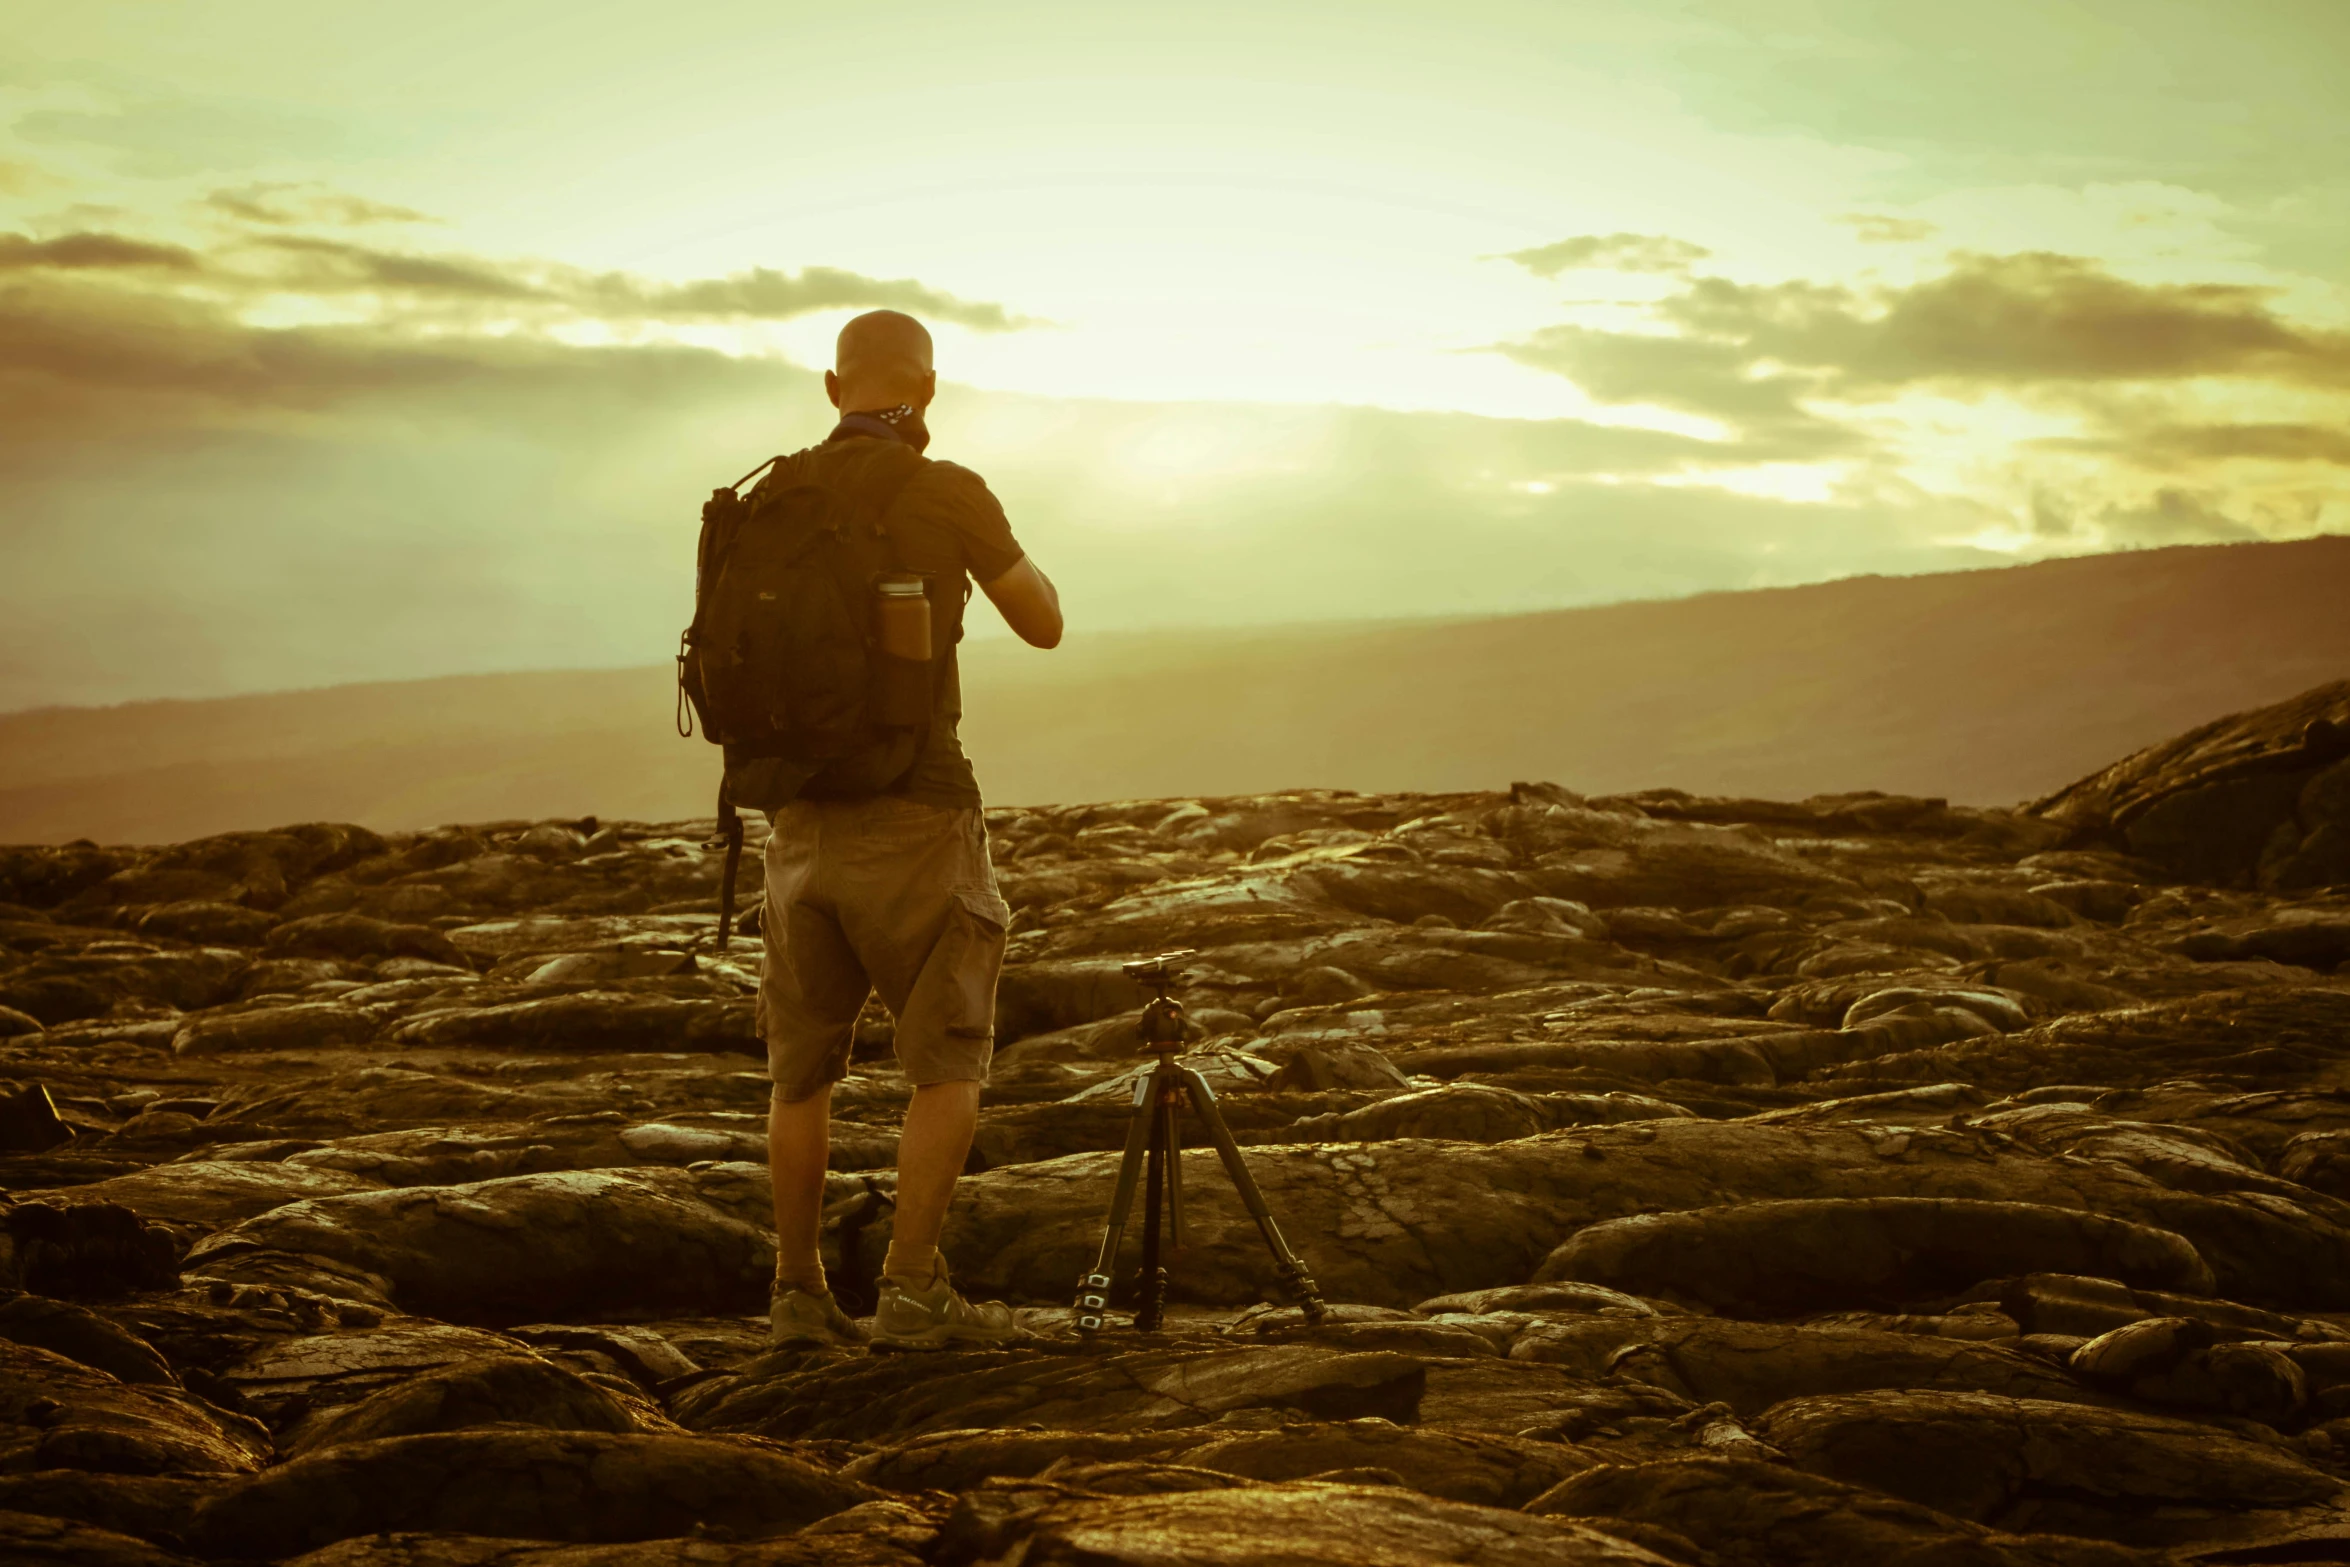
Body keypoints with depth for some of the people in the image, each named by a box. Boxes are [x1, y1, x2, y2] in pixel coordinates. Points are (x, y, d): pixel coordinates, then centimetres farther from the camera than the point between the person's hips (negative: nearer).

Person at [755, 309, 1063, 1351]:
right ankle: (913, 1288, -5)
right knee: (947, 1066, 3)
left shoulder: (770, 496, 6)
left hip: (801, 822, 5)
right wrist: (997, 543, 20)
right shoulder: (946, 495, -8)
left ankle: (798, 1294, 15)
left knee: (805, 1071, 14)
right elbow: (1043, 624, 5)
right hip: (914, 817, -5)